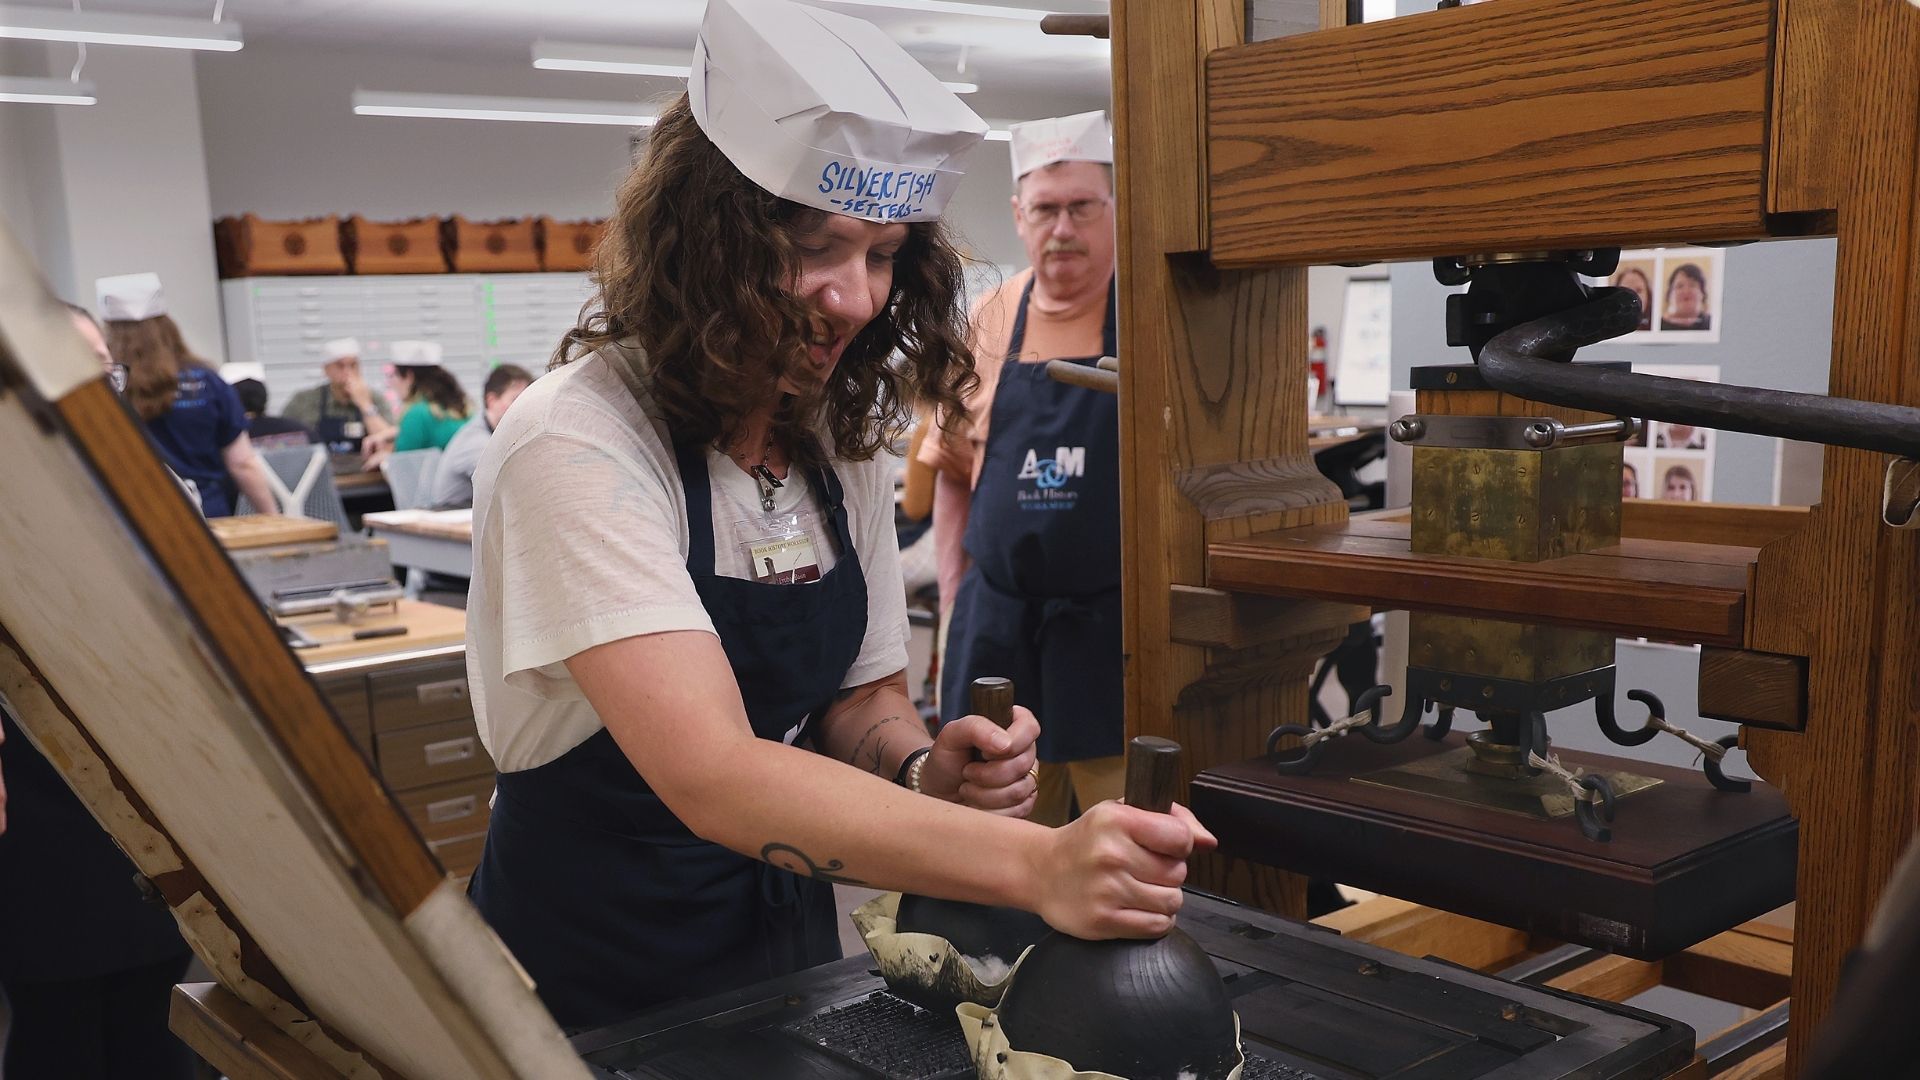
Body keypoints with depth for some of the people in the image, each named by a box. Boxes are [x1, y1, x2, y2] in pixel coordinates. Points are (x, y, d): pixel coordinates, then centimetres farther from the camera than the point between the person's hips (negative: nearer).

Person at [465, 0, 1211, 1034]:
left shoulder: (844, 438, -4)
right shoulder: (578, 444, -25)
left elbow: (860, 692, 5)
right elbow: (713, 776, -35)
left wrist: (921, 767, -18)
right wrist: (1036, 864, -44)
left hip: (786, 921, 6)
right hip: (594, 981, -5)